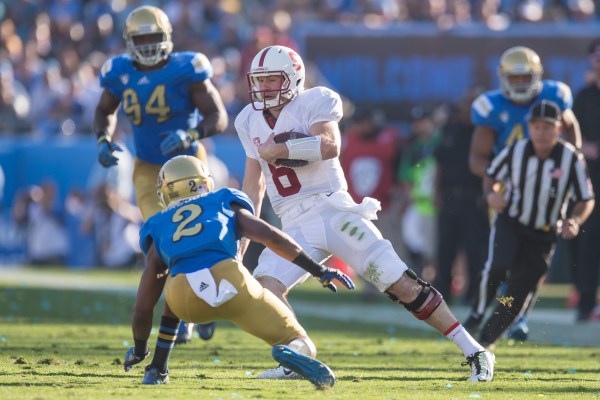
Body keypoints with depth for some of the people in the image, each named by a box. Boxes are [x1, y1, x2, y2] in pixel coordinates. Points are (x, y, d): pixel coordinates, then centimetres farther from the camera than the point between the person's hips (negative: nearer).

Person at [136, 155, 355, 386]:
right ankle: (294, 351, -29)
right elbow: (272, 237, 17)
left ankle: (157, 369, 22)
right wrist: (319, 271, 20)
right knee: (303, 347, 8)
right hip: (229, 280, -2)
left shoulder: (157, 226, 31)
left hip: (186, 301, 2)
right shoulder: (225, 203, 30)